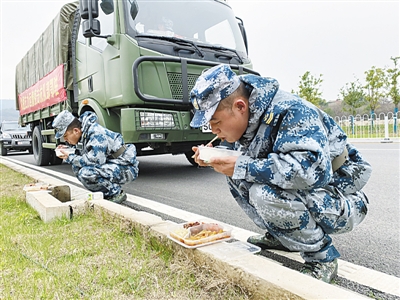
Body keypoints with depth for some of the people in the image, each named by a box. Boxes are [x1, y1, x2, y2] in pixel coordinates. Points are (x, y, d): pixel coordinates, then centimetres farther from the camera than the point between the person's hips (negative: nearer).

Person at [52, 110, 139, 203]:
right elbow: (83, 156, 18)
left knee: (85, 173, -27)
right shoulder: (83, 134, 6)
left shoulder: (96, 133, -22)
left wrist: (69, 158, -16)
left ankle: (117, 194, -7)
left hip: (127, 168, -10)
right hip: (111, 165, 10)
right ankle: (106, 193, 9)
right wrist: (68, 151, 1)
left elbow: (95, 160, -28)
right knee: (76, 167, 5)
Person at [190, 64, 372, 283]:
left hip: (340, 200, -8)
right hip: (301, 194, 8)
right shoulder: (244, 119, -2)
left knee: (265, 193, -32)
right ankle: (282, 237, 12)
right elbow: (236, 161, 12)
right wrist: (214, 158, -10)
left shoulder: (291, 112, -27)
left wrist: (242, 167, -35)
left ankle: (322, 257, -9)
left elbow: (312, 170, -41)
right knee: (236, 178, 1)